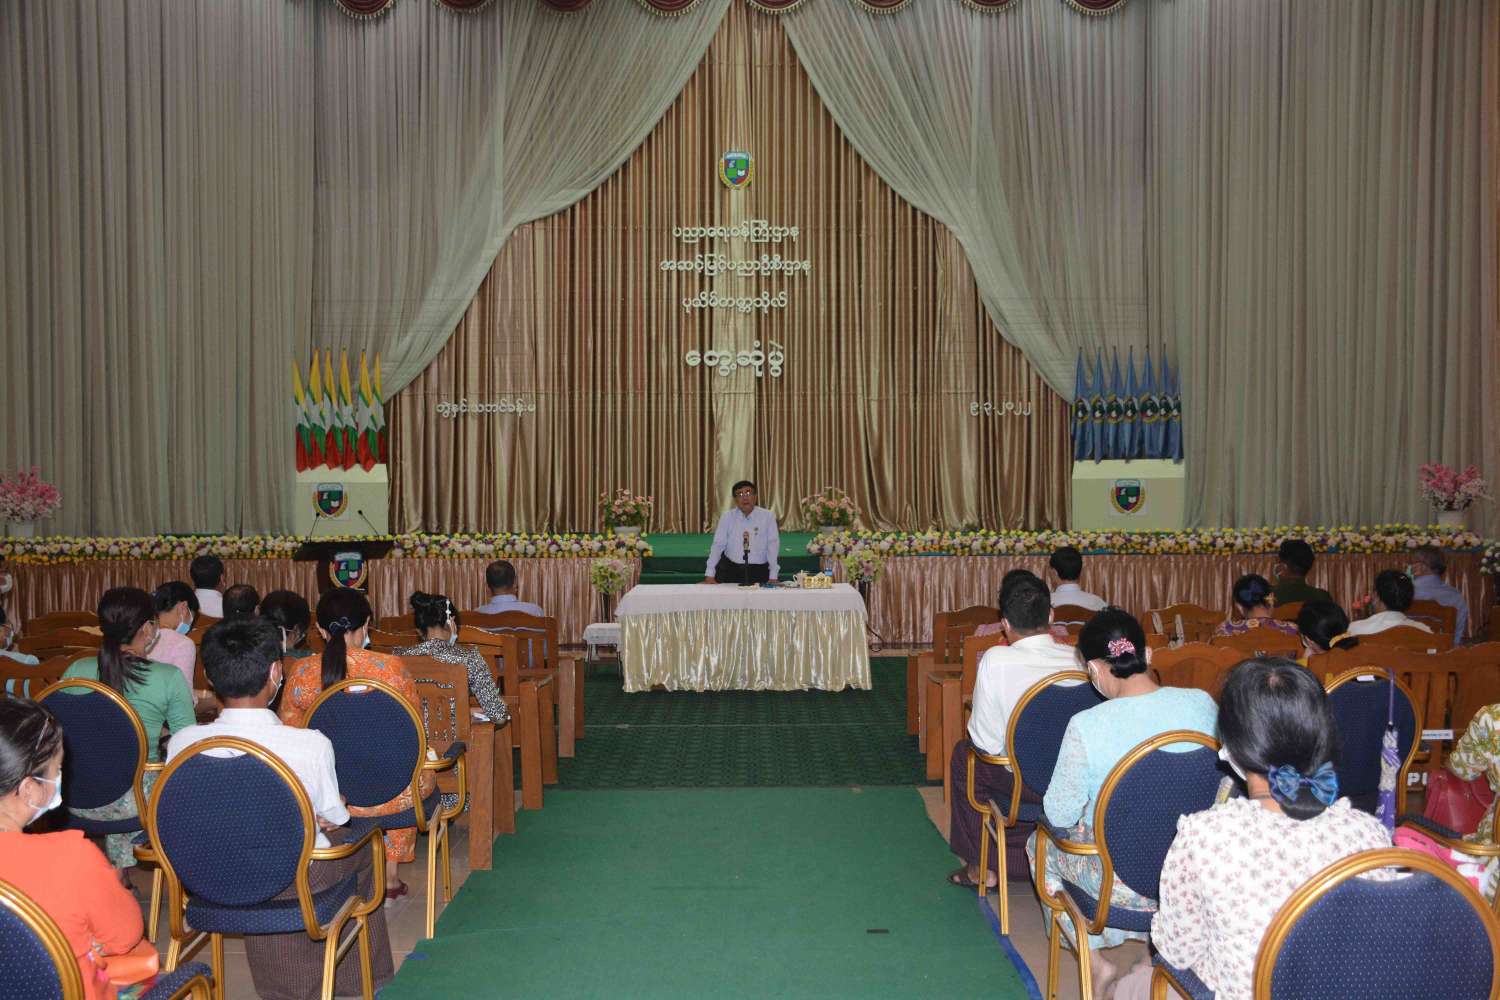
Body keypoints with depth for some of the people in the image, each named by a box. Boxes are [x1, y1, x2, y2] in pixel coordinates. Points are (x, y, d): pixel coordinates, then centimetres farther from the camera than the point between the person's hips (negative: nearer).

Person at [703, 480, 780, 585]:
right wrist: (709, 576, -8)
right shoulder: (727, 517, 3)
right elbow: (718, 545, -1)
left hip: (759, 571, -1)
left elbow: (773, 546, -4)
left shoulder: (768, 517, -1)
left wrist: (773, 578, -11)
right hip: (730, 570, 1)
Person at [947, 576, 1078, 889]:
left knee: (963, 755, 24)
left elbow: (985, 740, -12)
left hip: (1025, 782, -4)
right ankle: (1018, 858, 39)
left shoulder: (996, 660, -17)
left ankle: (979, 866, 31)